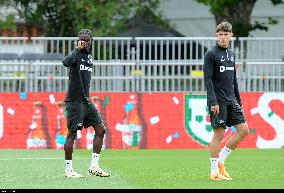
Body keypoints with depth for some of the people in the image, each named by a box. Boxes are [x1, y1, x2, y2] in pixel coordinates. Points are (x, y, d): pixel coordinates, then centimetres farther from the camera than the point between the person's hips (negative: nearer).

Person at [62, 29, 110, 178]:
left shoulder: (89, 57, 15)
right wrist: (77, 48, -26)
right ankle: (68, 170, 1)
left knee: (101, 129, 4)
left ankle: (94, 166, 9)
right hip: (74, 101, -8)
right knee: (72, 134, -5)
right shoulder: (76, 54, -10)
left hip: (86, 101, 8)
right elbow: (66, 62, -35)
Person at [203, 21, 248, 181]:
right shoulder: (211, 54, -7)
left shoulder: (231, 54, 15)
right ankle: (215, 172, 0)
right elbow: (208, 79, -12)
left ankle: (220, 160, 12)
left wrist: (238, 100, 19)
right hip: (218, 101, -7)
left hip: (231, 100, 7)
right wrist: (213, 102, -19)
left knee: (243, 130, 2)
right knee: (219, 134, -7)